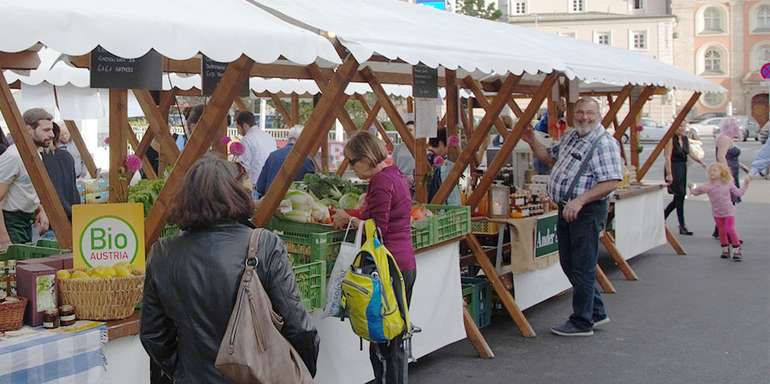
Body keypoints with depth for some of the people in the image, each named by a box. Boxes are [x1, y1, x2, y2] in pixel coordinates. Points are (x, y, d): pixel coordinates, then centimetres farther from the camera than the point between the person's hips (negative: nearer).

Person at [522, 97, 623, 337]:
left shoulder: (605, 143, -13)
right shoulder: (570, 137, 14)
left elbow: (611, 182, -20)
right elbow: (550, 158, 29)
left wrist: (580, 201, -26)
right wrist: (532, 142, 13)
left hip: (588, 212, -9)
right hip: (566, 209, 9)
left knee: (582, 269, -1)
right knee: (569, 264, 16)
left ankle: (582, 322, 11)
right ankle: (597, 313, 30)